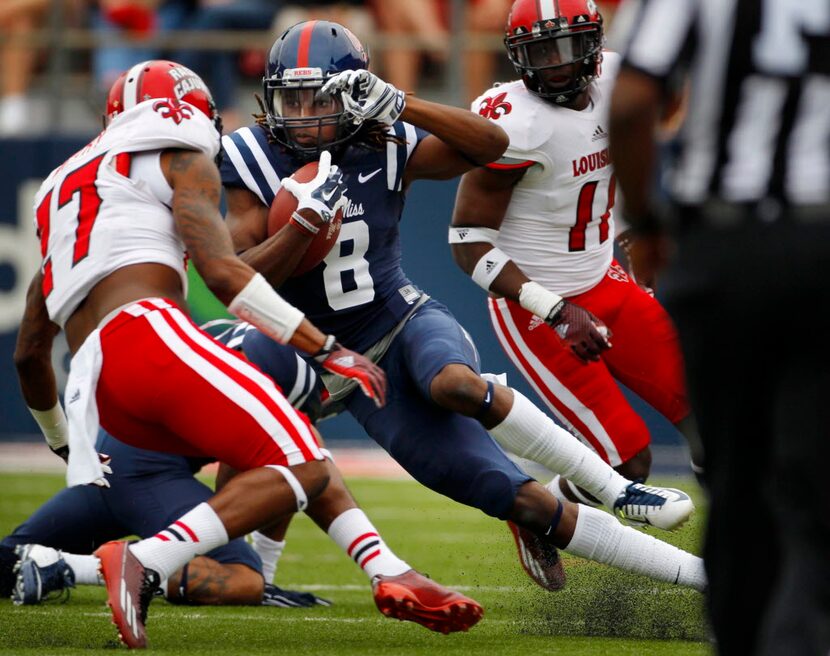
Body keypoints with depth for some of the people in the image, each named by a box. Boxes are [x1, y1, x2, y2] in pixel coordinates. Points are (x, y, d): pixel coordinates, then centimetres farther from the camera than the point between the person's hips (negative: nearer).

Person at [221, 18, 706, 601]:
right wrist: (304, 224, -29)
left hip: (409, 321, 0)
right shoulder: (253, 160, -8)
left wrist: (400, 105, -21)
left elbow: (491, 144, -11)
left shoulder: (384, 146, -4)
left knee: (455, 385, -41)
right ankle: (691, 571, -6)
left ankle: (615, 487, -25)